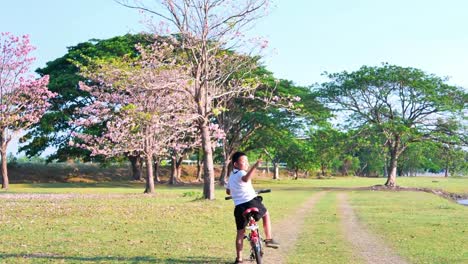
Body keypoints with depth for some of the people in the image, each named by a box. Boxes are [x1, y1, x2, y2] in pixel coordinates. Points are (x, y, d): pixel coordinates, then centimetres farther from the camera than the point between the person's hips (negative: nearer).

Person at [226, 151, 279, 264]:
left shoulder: (231, 176, 20)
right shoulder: (241, 173, -6)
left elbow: (228, 191, 35)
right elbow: (246, 178, -33)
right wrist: (255, 166, -42)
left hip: (238, 207, 6)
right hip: (251, 202, -6)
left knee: (240, 232, 12)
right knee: (266, 214, 23)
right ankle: (269, 239, 19)